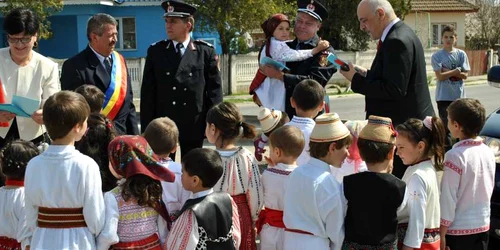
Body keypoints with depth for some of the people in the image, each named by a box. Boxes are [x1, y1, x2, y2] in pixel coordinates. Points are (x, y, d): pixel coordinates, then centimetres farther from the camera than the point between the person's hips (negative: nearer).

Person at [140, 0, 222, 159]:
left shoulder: (206, 52, 2)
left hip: (194, 125, -1)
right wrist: (147, 127, -3)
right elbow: (148, 92, 3)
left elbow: (215, 89, 1)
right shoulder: (155, 51, 4)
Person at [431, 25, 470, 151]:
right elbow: (440, 76, -11)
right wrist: (455, 71, -10)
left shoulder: (461, 54, 5)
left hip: (459, 96, 3)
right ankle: (448, 151, 5)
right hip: (444, 97, -2)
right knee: (446, 125, -1)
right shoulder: (437, 56, -2)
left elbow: (464, 75, -2)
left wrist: (447, 72, -11)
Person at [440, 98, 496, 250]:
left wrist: (442, 233, -12)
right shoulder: (488, 152, 1)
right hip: (483, 225, 6)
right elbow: (489, 188, 10)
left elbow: (448, 197, -17)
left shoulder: (455, 156, -18)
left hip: (458, 229, -6)